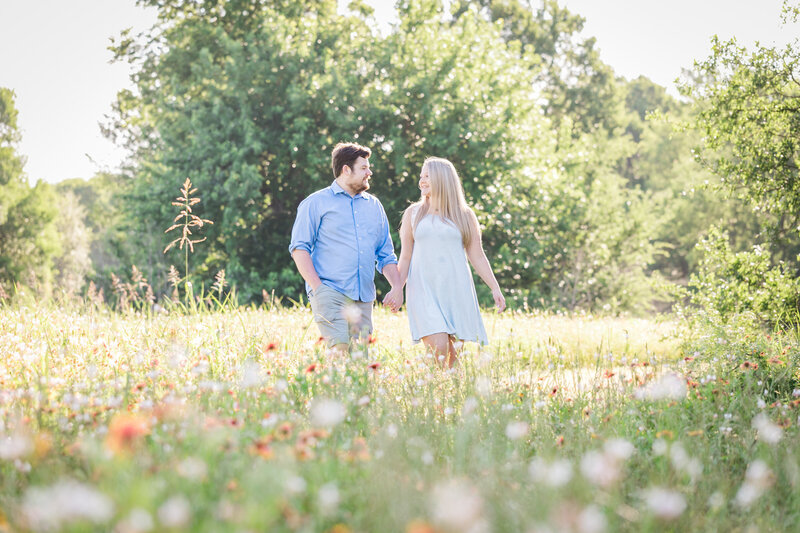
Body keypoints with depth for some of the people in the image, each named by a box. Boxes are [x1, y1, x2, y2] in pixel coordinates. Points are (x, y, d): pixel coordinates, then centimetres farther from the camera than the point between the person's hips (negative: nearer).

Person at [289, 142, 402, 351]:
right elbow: (299, 248, 0)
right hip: (329, 292, -5)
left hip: (363, 297, 5)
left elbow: (386, 254, 22)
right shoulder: (317, 202, 6)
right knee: (340, 347, -22)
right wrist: (317, 286, -12)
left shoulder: (374, 205, 21)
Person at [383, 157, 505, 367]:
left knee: (455, 354, -2)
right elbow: (405, 257, 13)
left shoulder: (465, 215, 10)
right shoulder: (413, 213, 12)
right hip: (424, 291, -1)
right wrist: (397, 287, 0)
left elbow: (477, 257, 10)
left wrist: (495, 288, 3)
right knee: (438, 348, -19)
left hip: (456, 290, 1)